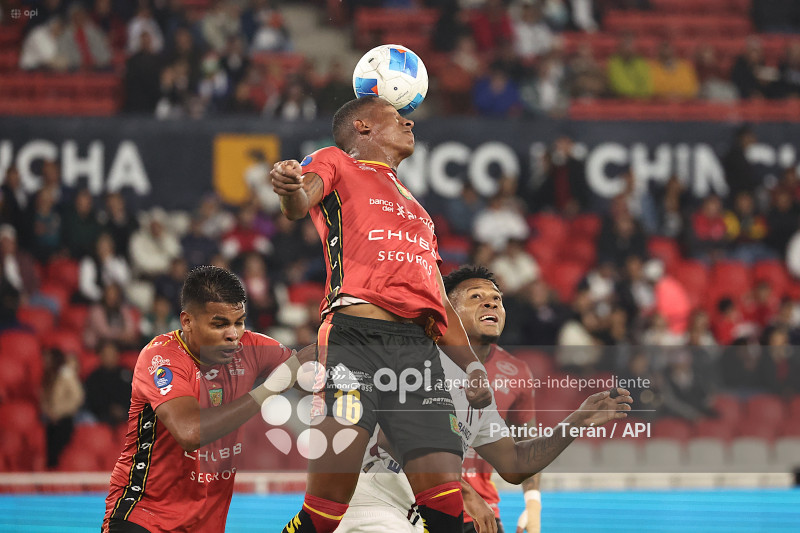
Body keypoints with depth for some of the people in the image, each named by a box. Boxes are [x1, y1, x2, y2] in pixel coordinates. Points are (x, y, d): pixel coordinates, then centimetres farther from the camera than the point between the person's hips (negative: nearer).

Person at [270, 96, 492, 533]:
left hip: (418, 346, 6)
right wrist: (290, 189, -30)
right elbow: (299, 203, -5)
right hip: (355, 337, -6)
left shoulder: (415, 209, 36)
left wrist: (472, 365, 17)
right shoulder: (335, 163, 18)